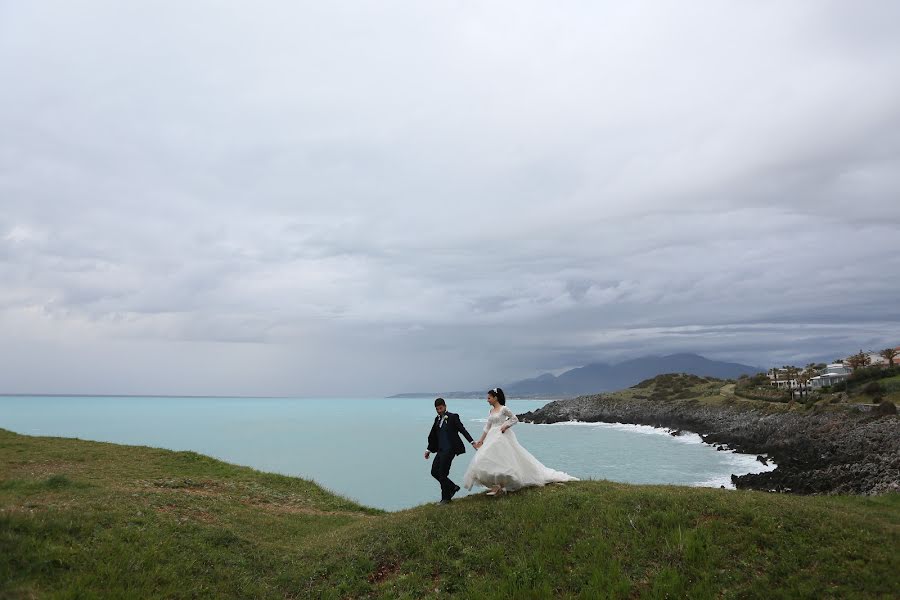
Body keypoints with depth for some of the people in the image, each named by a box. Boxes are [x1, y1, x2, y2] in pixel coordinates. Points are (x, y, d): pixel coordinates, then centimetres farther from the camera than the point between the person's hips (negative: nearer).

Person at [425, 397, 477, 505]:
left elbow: (462, 430, -11)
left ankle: (446, 498, 9)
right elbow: (433, 435, 21)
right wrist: (429, 450, 24)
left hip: (450, 449, -7)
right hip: (440, 450, 7)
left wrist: (472, 442, -18)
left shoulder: (453, 417, -6)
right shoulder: (437, 419, 13)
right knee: (434, 472, 6)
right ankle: (453, 487, 22)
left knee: (442, 474, -6)